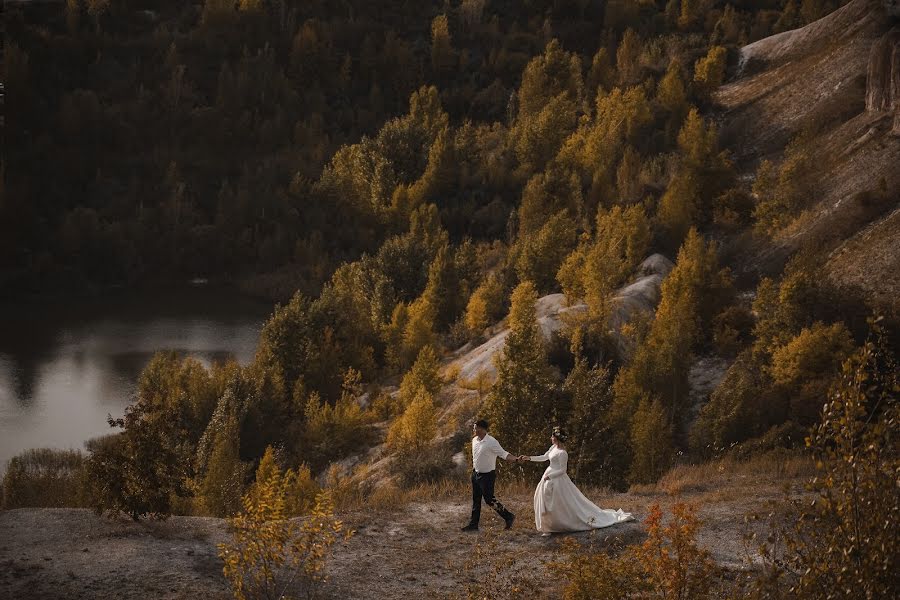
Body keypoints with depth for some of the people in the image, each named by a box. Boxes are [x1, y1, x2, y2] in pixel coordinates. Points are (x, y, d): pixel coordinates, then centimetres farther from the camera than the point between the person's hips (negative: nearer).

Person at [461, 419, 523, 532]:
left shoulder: (491, 442, -20)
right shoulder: (474, 440, 4)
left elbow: (504, 454, -24)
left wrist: (516, 459, -39)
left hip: (487, 475, -8)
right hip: (476, 474, 8)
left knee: (489, 499, -7)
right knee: (476, 500, 12)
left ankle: (508, 517, 9)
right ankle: (473, 524, 19)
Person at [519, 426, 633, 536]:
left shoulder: (562, 453, -22)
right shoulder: (554, 447, 5)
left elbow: (562, 470, -18)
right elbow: (544, 457, 15)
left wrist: (549, 476, -17)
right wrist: (529, 458, 11)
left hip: (557, 479, -10)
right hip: (549, 477, 10)